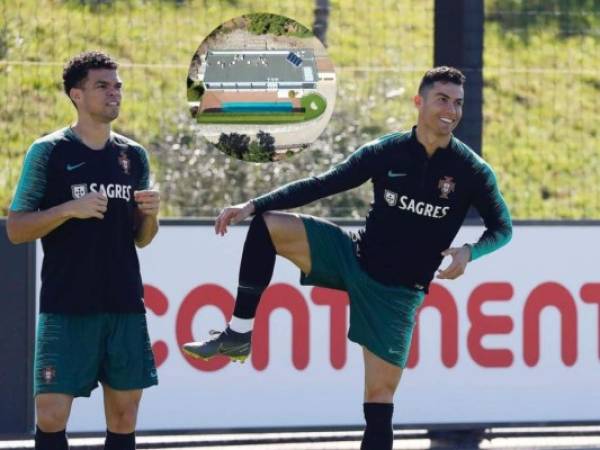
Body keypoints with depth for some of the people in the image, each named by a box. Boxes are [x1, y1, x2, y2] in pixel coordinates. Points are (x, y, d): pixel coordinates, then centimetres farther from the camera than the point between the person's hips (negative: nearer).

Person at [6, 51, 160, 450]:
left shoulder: (133, 156, 12)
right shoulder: (48, 152, -2)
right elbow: (16, 229, -4)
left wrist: (150, 214, -4)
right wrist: (70, 209, -18)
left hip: (125, 307, 5)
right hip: (66, 308, -5)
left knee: (123, 418, 5)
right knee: (51, 414, -10)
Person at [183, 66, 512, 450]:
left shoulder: (472, 170, -9)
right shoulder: (386, 152, -4)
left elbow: (502, 228, -3)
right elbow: (321, 185, 0)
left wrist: (469, 253, -25)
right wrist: (253, 205, -5)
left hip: (397, 291, -3)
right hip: (353, 256, 3)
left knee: (380, 397, -5)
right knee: (265, 226, -15)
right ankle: (239, 334, -10)